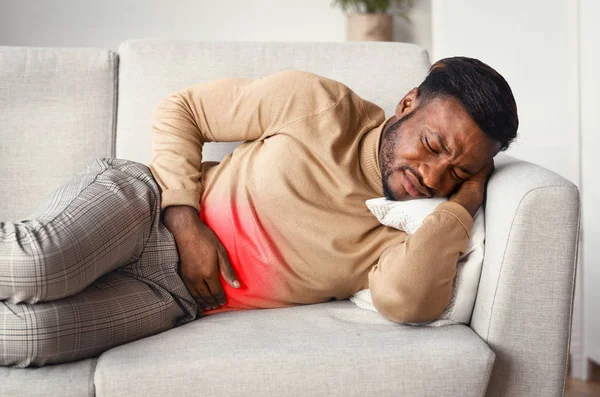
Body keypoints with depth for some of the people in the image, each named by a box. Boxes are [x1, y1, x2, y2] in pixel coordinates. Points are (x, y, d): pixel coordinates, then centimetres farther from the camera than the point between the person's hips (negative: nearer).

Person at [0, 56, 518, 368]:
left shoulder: (413, 234, -2)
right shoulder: (320, 104, -7)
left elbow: (405, 299, -27)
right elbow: (180, 109, 1)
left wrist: (465, 200, -17)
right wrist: (185, 223, -12)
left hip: (175, 301, 1)